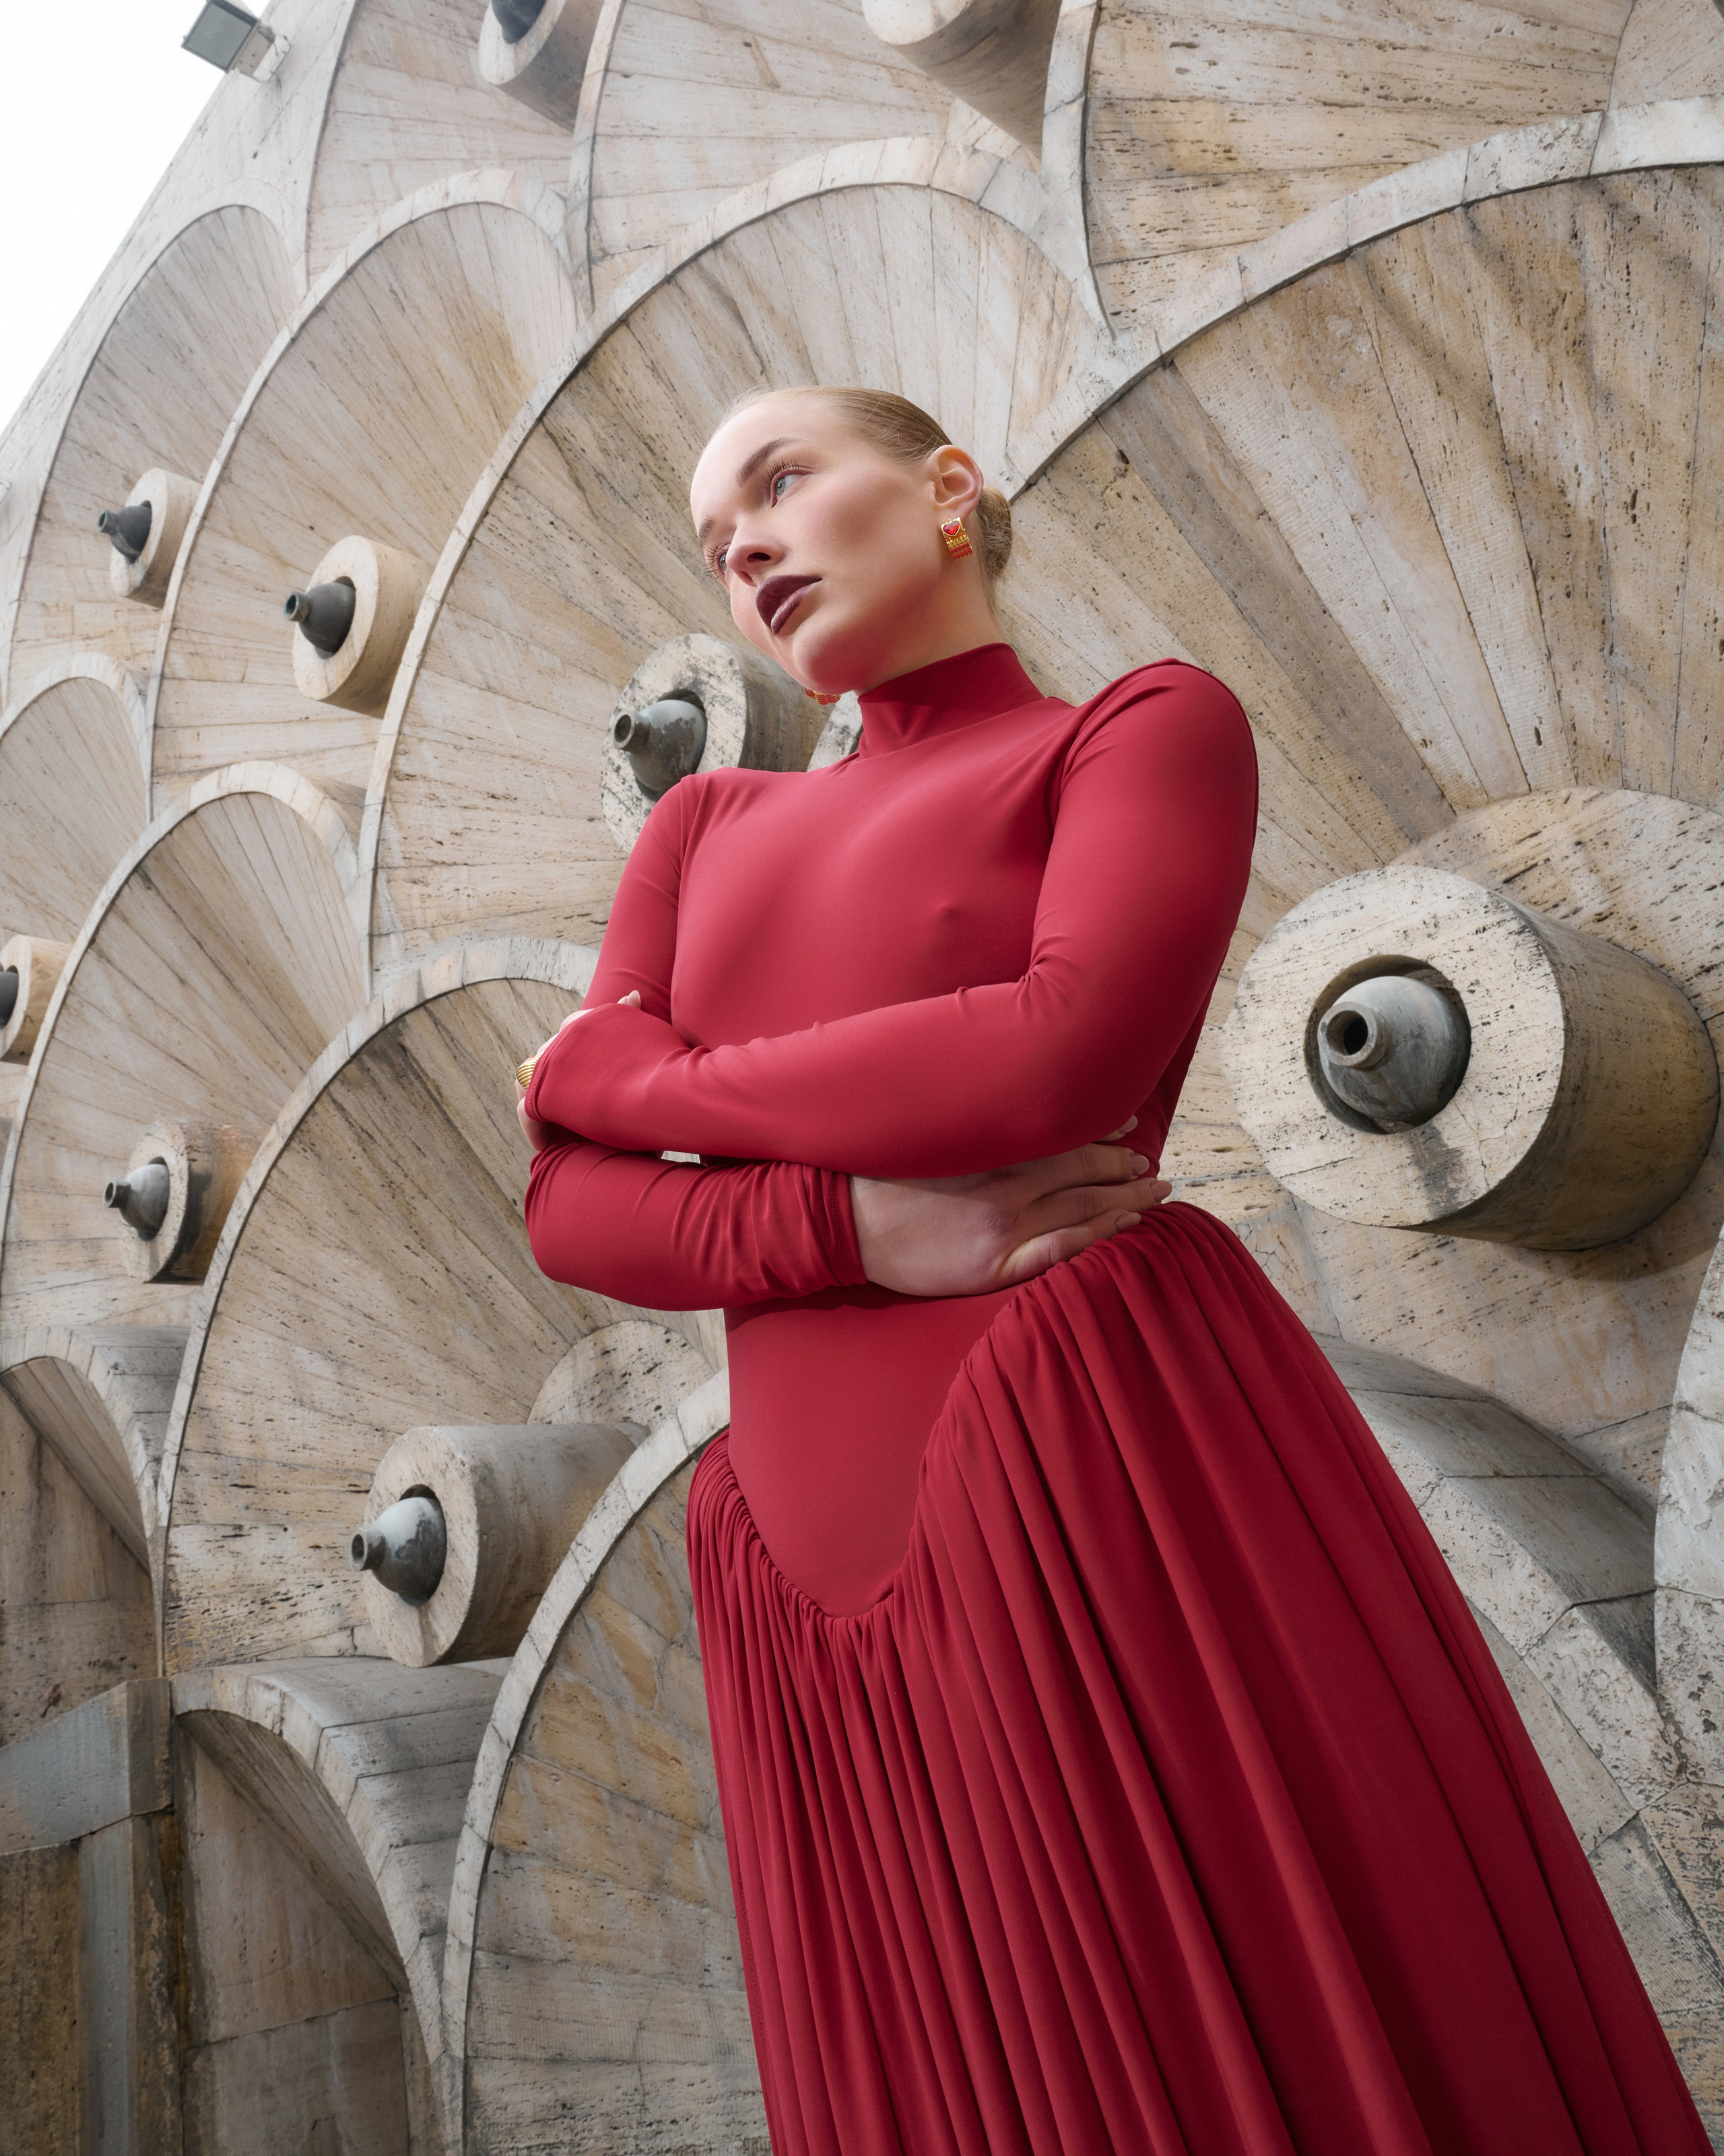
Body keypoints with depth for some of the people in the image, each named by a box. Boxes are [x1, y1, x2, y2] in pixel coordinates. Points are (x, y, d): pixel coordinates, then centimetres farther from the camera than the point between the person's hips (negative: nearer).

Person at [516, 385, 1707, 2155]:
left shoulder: (1148, 727, 7)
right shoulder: (709, 827, 21)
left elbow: (1060, 1052, -13)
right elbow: (570, 1199, 10)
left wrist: (640, 1075, 0)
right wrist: (859, 1228, -10)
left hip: (1105, 1480, -4)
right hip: (823, 1589, 5)